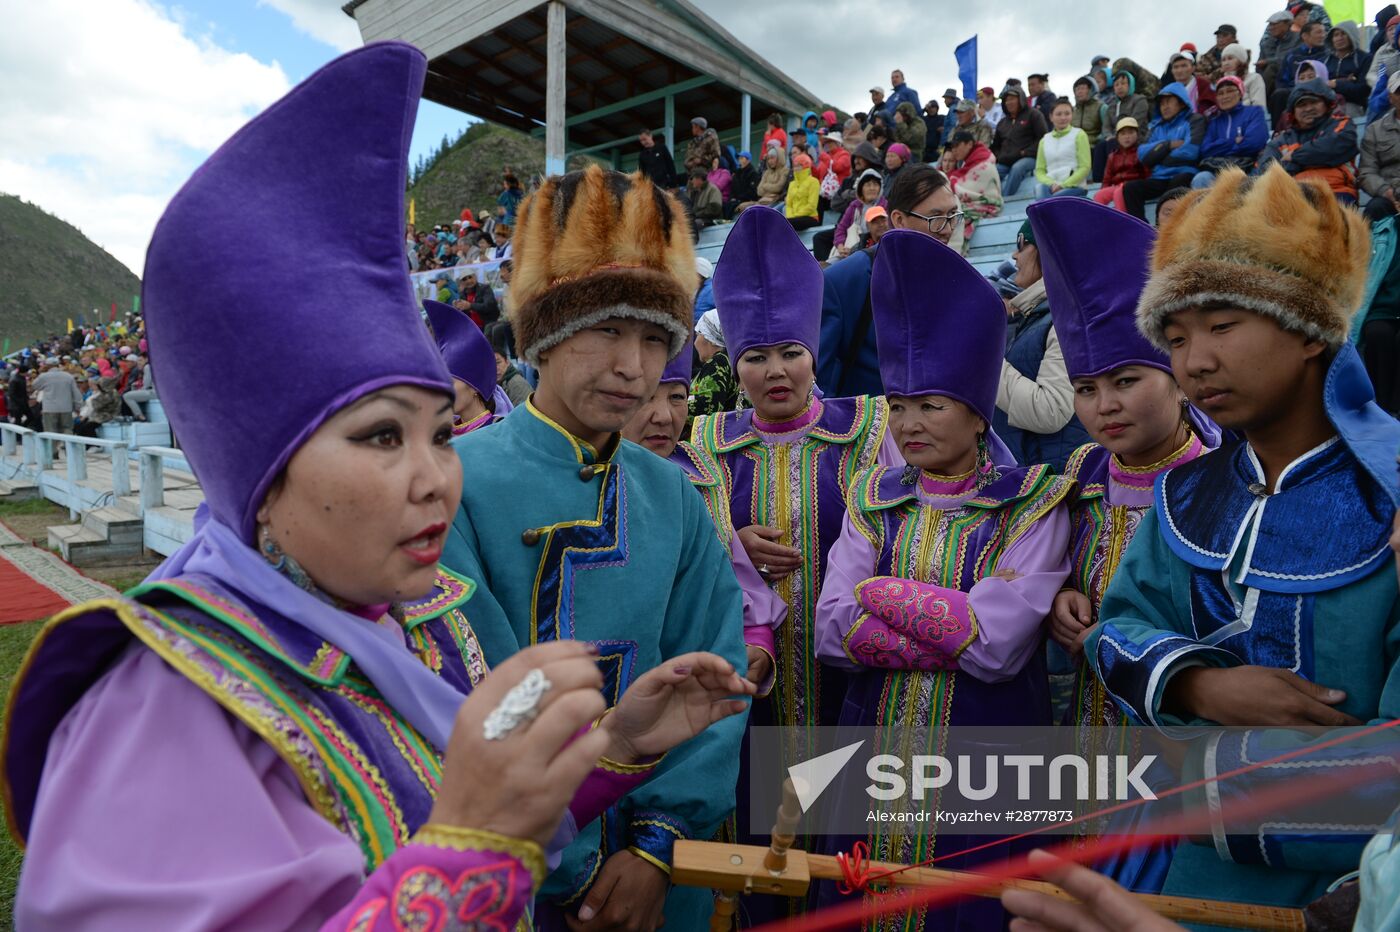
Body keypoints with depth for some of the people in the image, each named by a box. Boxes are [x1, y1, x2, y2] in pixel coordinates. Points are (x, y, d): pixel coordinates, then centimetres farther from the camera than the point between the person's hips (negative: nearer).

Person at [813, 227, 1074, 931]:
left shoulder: (1031, 503, -7)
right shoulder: (873, 499, 2)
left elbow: (999, 647, -20)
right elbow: (830, 633, -9)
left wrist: (882, 593, -13)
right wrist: (955, 626, -16)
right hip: (875, 747, 3)